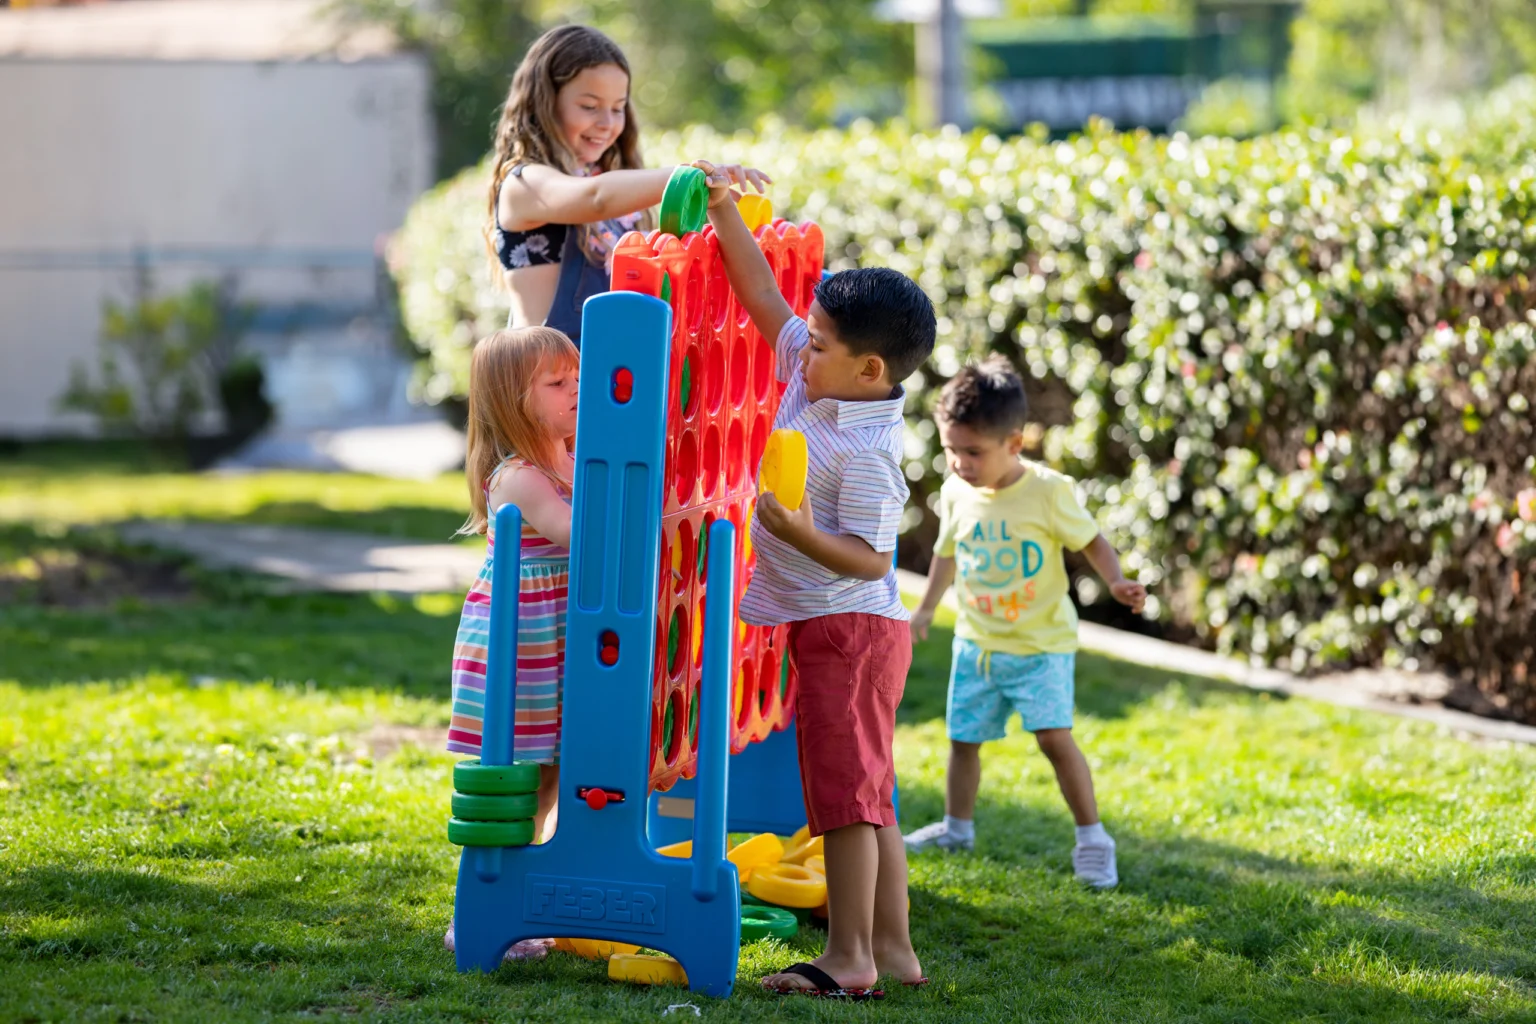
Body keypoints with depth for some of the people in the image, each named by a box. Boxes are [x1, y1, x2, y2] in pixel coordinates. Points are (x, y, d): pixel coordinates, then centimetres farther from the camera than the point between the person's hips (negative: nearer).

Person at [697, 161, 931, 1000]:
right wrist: (725, 210, 6)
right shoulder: (813, 379, 3)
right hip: (830, 627, 10)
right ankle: (891, 946, 19)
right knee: (864, 791, 13)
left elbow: (868, 557, -22)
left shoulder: (867, 451, -21)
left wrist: (801, 531, -36)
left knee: (843, 786, -5)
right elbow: (763, 297, 10)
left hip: (849, 628, -10)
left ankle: (849, 957, -1)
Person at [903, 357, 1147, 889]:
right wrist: (925, 610, 20)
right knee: (963, 736, 11)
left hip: (1041, 643, -4)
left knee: (1055, 736, -14)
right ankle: (957, 826, 32)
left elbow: (1089, 540, -5)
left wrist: (1116, 582, -22)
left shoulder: (1048, 491, -17)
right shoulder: (956, 493, -4)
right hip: (977, 641, 5)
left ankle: (1092, 838, -3)